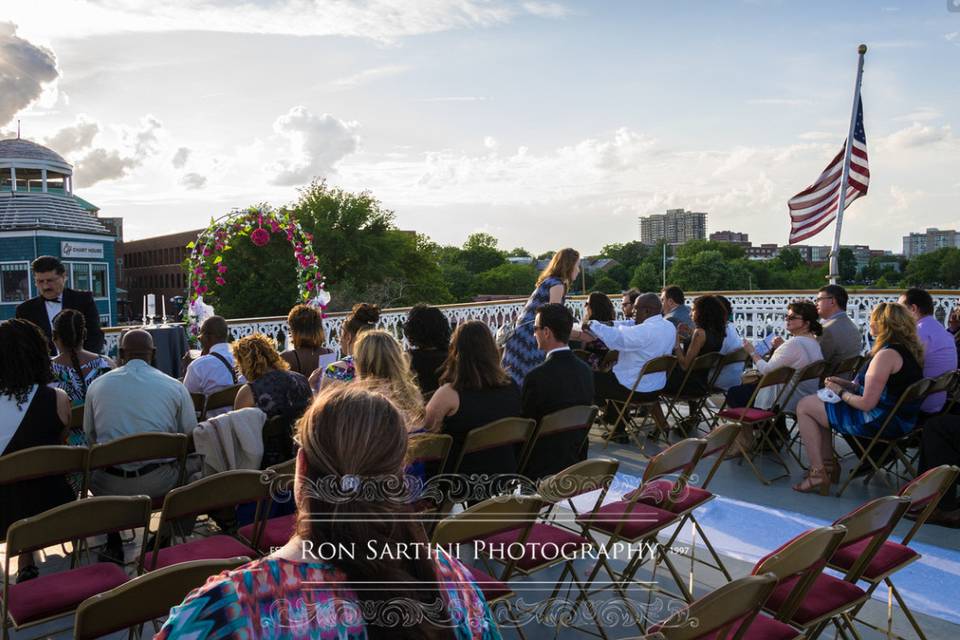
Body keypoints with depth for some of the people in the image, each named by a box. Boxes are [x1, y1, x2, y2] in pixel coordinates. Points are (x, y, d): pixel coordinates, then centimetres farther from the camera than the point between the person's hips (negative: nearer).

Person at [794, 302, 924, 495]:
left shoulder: (887, 354, -23)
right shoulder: (907, 349, 7)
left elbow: (866, 404, -23)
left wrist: (840, 392, -7)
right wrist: (847, 384, 7)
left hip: (881, 422, -10)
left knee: (804, 407, -2)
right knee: (818, 404, 21)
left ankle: (818, 473, 3)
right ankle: (828, 464, 21)